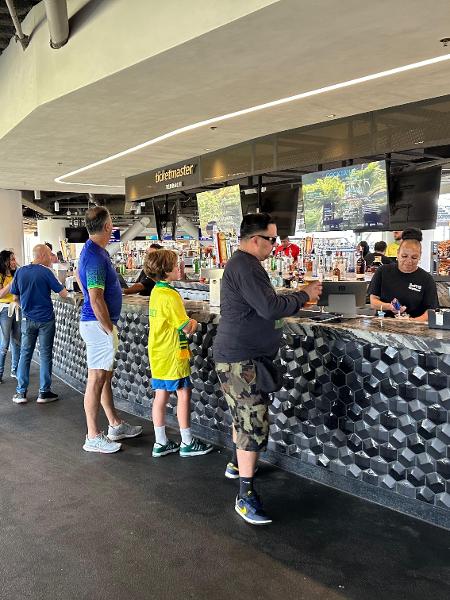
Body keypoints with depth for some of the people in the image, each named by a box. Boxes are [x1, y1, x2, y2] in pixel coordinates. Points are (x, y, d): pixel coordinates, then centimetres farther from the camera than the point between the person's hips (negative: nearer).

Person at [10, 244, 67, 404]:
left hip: (27, 319, 4)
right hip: (45, 319, -4)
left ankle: (21, 392, 11)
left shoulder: (20, 272, 1)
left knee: (25, 354, 10)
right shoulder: (46, 272, -12)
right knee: (45, 355, 4)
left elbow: (15, 295, 9)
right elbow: (63, 294, -12)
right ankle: (44, 392, 8)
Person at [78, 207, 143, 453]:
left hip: (97, 323, 10)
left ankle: (115, 425, 28)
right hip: (98, 324, -10)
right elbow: (96, 300, -25)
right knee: (97, 379, -3)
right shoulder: (95, 256, -21)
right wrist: (110, 330, -18)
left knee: (105, 376, 16)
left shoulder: (93, 250, 12)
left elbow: (78, 275, 31)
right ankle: (93, 437, 7)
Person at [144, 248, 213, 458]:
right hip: (173, 356, -9)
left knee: (161, 395, 11)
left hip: (158, 354, 9)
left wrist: (187, 322, 5)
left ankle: (160, 443, 20)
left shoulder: (156, 292, 8)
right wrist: (193, 322, 1)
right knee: (184, 394, 2)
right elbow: (186, 328, -20)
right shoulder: (171, 296, -20)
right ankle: (187, 443, 12)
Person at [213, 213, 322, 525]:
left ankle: (237, 464, 43)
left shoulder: (242, 263, 16)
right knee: (254, 425, -9)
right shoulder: (245, 266, -20)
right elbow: (270, 307, -27)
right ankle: (246, 496, -3)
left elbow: (263, 305, 16)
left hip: (241, 358, 11)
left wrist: (296, 299, 6)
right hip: (242, 361, -11)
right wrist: (304, 295, -14)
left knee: (244, 416, 25)